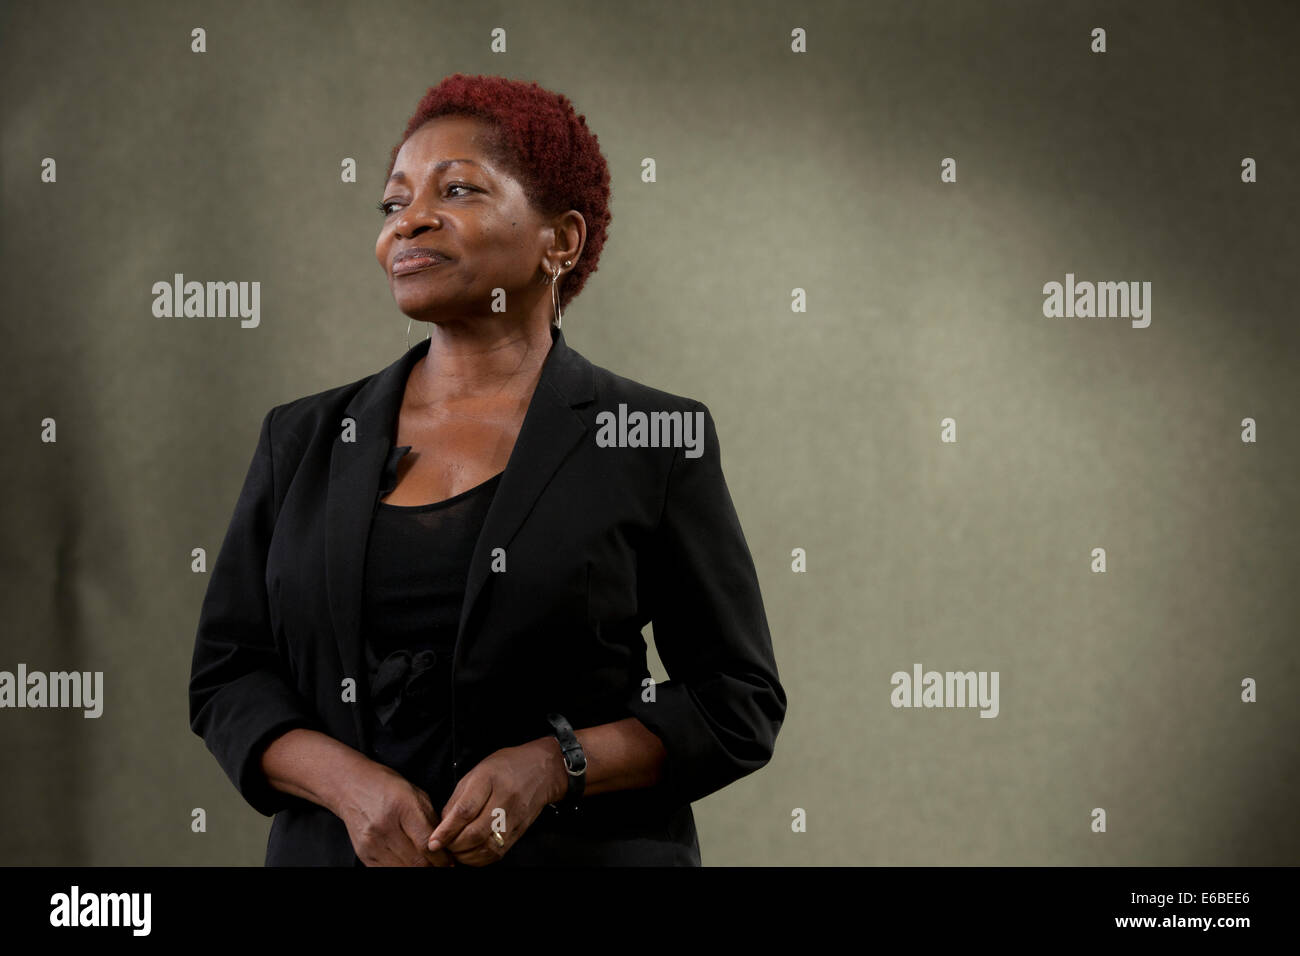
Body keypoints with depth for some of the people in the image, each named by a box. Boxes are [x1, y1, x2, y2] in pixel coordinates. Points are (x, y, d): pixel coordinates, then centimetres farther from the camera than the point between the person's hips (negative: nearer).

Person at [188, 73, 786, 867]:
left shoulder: (653, 441, -3)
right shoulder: (305, 440, 6)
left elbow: (739, 704, -3)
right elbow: (226, 676, 4)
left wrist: (553, 767, -17)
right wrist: (350, 785, -13)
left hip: (585, 852, -2)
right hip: (339, 853, 3)